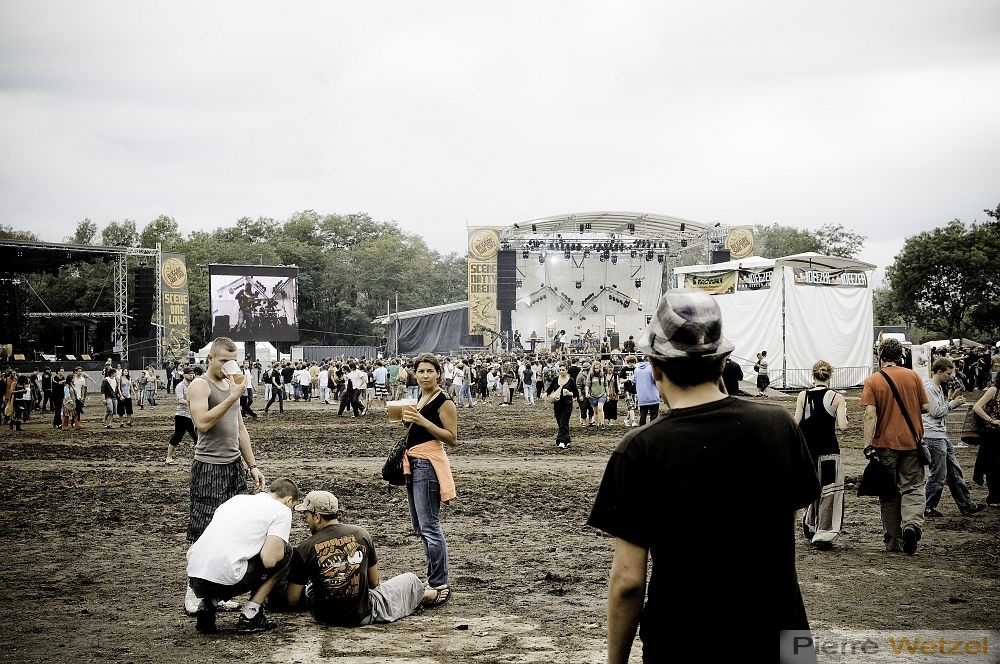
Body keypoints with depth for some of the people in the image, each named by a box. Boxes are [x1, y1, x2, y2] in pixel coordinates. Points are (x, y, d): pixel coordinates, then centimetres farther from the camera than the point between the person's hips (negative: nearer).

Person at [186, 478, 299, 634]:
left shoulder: (236, 499, 26)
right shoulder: (282, 510, 6)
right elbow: (269, 560, -6)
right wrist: (278, 549, 16)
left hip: (193, 579, 6)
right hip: (225, 580, -6)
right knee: (285, 551, 15)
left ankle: (206, 603, 11)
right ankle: (250, 616, 11)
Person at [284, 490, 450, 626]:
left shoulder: (304, 548, -12)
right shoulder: (361, 534, -6)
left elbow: (292, 599, -7)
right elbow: (374, 582, 5)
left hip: (324, 617, 0)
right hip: (362, 615, 0)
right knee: (410, 579, 24)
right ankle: (429, 596, 55)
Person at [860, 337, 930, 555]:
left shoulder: (872, 381, -6)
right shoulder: (913, 376, 0)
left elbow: (870, 415, -14)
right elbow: (925, 407, 3)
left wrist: (867, 445, -15)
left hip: (886, 445, -1)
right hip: (912, 442, 1)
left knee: (889, 494, 10)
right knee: (912, 488, 8)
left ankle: (893, 542, 15)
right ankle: (912, 524, -19)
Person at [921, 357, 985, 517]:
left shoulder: (938, 388, 18)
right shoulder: (929, 388, -14)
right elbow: (936, 411, -19)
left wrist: (951, 398, 8)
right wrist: (953, 403, -9)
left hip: (942, 436, 11)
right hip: (933, 437, -11)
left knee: (955, 471, 11)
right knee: (938, 475, -4)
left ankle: (966, 505, 15)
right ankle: (928, 508, 6)